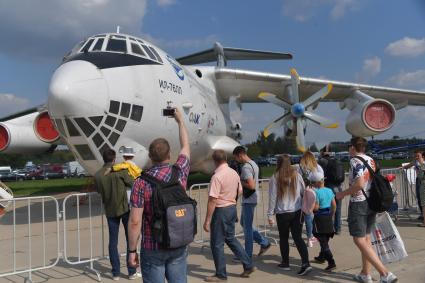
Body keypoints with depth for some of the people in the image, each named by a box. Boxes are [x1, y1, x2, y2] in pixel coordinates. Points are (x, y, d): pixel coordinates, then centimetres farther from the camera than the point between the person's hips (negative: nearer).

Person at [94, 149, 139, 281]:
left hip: (110, 210, 3)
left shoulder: (97, 175, -2)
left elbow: (98, 190, 9)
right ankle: (132, 272, 10)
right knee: (130, 240, 7)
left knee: (113, 242, 11)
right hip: (124, 208, -3)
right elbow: (133, 184, -7)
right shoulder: (120, 170, -11)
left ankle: (115, 273, 14)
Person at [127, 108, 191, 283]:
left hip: (152, 249, -3)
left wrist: (132, 250, -3)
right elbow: (186, 146, 14)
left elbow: (135, 221, -15)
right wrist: (180, 120, 27)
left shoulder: (142, 182, -14)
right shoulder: (180, 172, -6)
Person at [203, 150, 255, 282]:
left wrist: (207, 221, -18)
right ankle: (248, 265, 25)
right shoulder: (234, 173, 3)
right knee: (230, 238, 22)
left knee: (217, 244, 5)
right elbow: (240, 192, 15)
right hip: (233, 208, 8)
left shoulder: (217, 176, -21)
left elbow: (212, 200, -22)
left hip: (221, 210, -8)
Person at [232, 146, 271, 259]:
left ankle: (247, 255, 11)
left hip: (248, 200, -10)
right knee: (244, 223, 21)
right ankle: (264, 243, 24)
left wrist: (240, 182, -14)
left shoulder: (245, 167, -20)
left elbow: (251, 185, -28)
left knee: (247, 227, 0)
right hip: (253, 198, 10)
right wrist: (241, 181, 9)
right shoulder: (253, 163, 11)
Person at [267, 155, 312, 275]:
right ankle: (306, 263, -6)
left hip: (282, 213, -3)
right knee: (298, 238, 5)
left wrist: (270, 214, -1)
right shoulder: (297, 175, 1)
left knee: (283, 238, 13)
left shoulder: (275, 178, -9)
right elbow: (304, 192, 7)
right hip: (297, 212, 3)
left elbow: (272, 198, -8)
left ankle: (285, 263, 23)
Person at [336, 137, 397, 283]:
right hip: (371, 202, 9)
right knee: (366, 239, 16)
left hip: (359, 203, -9)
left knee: (360, 241, -4)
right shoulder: (371, 160, 11)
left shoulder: (355, 161, -14)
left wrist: (343, 193, -13)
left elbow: (359, 184, -25)